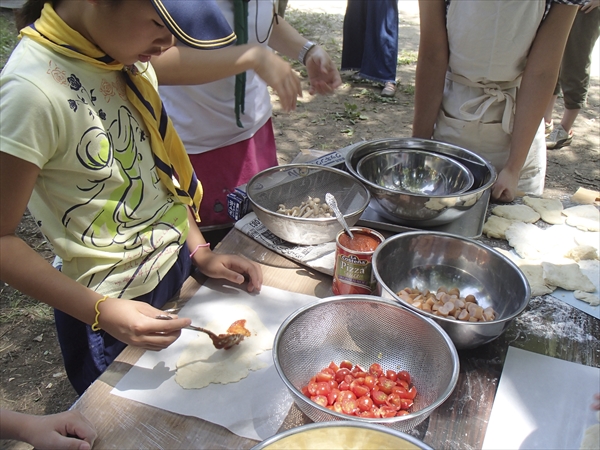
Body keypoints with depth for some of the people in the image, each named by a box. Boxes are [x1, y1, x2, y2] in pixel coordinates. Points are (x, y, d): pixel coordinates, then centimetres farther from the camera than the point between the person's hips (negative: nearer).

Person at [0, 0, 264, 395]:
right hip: (121, 310, -7)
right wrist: (101, 311, -28)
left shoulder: (124, 55, -4)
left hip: (181, 264, 7)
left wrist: (200, 250, 0)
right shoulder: (33, 91, -27)